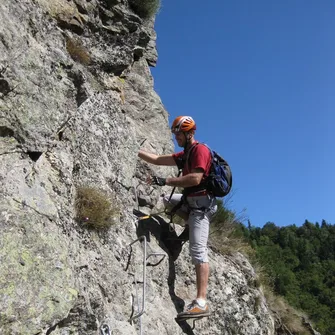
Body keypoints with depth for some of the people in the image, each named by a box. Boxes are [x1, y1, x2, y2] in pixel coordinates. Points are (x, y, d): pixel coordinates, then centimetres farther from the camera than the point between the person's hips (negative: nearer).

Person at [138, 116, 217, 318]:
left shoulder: (200, 150, -11)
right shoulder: (185, 154, 19)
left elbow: (195, 179, -24)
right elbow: (157, 160, 21)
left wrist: (166, 181, -21)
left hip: (201, 204, -10)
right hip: (191, 200, 10)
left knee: (198, 251, -18)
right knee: (166, 200, 28)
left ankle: (201, 302, -23)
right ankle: (192, 225, 17)